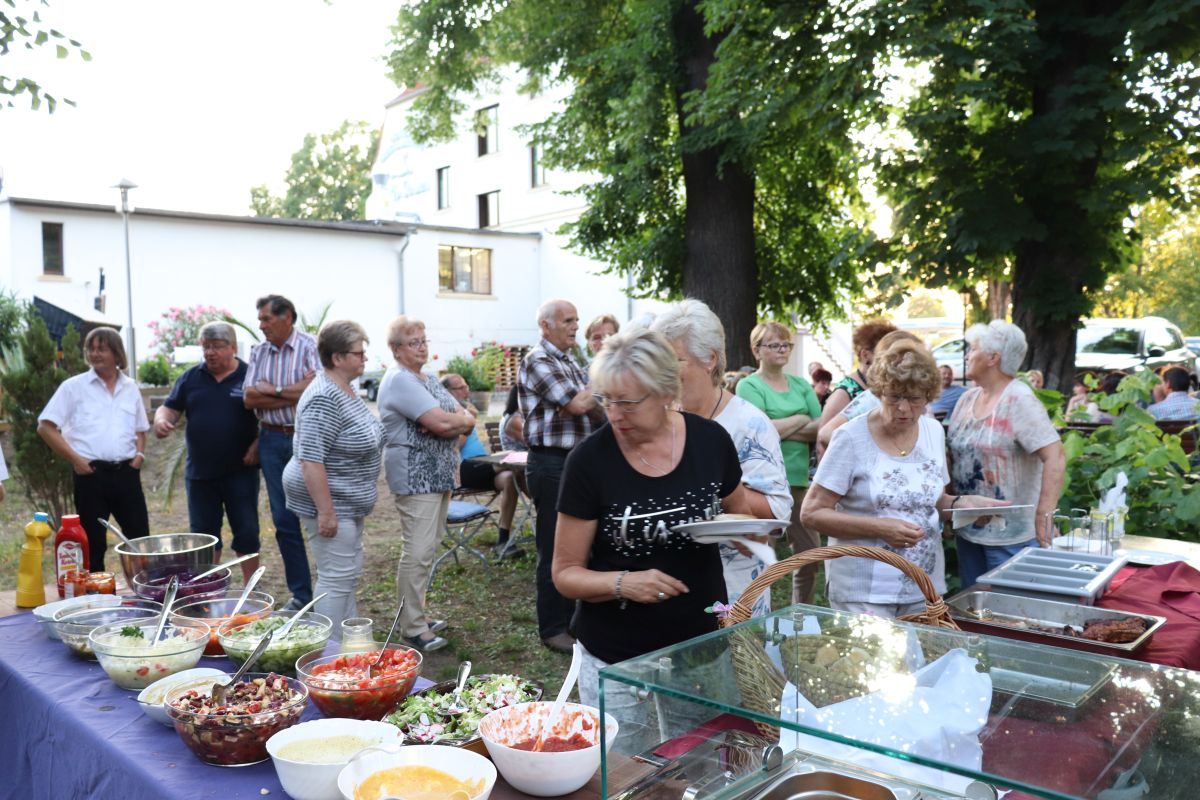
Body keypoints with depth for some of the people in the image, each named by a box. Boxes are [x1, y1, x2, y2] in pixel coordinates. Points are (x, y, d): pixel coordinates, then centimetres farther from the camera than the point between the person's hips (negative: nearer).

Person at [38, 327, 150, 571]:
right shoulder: (73, 386, 0)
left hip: (126, 472, 3)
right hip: (91, 474, -3)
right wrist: (75, 459, -8)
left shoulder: (130, 388, 12)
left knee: (140, 539, 6)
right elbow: (45, 427, -2)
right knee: (93, 545, 3)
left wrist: (140, 454, 5)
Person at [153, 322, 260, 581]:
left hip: (240, 471, -3)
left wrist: (258, 445, -14)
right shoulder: (191, 377, 6)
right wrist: (161, 420, -16)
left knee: (247, 531, 2)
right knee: (203, 534, 11)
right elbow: (170, 408, 6)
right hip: (200, 472, 4)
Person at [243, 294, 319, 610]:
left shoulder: (310, 346, -5)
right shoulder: (258, 352, 10)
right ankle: (300, 593, 19)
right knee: (284, 520, 8)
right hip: (272, 440, 5)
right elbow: (249, 398, 1)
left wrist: (273, 390, -10)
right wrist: (295, 394, -9)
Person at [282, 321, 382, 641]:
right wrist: (326, 511, -26)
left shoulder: (345, 390, 9)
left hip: (349, 503, 10)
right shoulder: (324, 399, -23)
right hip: (331, 502, -10)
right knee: (336, 577, -4)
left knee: (349, 575, 17)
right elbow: (310, 459, -27)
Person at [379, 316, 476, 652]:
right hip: (416, 476, -10)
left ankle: (417, 614, 25)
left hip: (439, 473, 10)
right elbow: (442, 423, -23)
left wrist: (452, 421, -12)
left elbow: (467, 419, 9)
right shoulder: (400, 380, -13)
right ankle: (413, 628, 0)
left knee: (427, 548, 14)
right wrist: (460, 419, -4)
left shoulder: (427, 379, 17)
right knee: (418, 551, -8)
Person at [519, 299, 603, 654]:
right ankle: (552, 629, 12)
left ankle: (573, 619, 30)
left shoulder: (570, 363, 16)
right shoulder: (537, 361, -12)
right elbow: (578, 404, -20)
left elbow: (591, 409, 15)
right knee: (554, 551, 0)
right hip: (550, 462, -9)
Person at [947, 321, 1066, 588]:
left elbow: (1055, 457, -23)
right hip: (967, 529, 7)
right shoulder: (966, 399, 6)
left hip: (1009, 535, -7)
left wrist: (1044, 514, -30)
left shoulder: (1019, 400, -15)